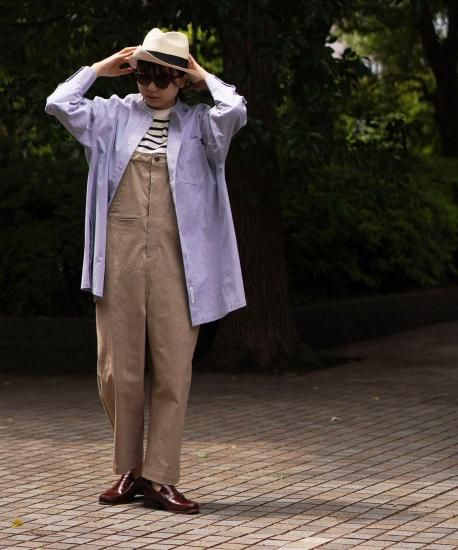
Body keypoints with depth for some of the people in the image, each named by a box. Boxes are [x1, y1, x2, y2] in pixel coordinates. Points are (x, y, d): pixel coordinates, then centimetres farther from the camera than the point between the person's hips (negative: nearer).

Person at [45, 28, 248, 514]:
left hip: (175, 258, -1)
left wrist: (203, 77, 4)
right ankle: (128, 470, 17)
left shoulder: (198, 122, 8)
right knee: (117, 368, 3)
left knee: (172, 369, -4)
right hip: (120, 253, 1)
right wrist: (102, 67, 9)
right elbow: (59, 103, 1)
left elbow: (235, 112, -13)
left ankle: (159, 478, 0)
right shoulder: (115, 115, 11)